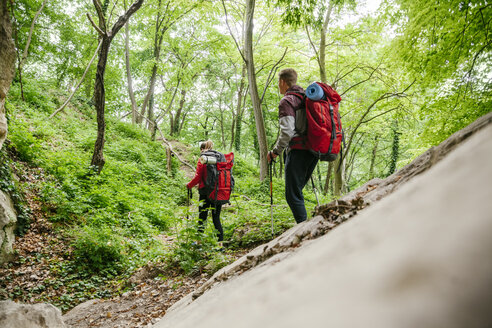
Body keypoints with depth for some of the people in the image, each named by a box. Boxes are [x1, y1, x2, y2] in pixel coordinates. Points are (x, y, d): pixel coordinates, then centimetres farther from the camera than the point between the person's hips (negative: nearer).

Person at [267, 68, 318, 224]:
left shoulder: (286, 101, -6)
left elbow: (287, 132, -17)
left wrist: (274, 152, -7)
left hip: (298, 151, -8)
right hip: (314, 150, 8)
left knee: (293, 195, -3)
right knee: (297, 190, 18)